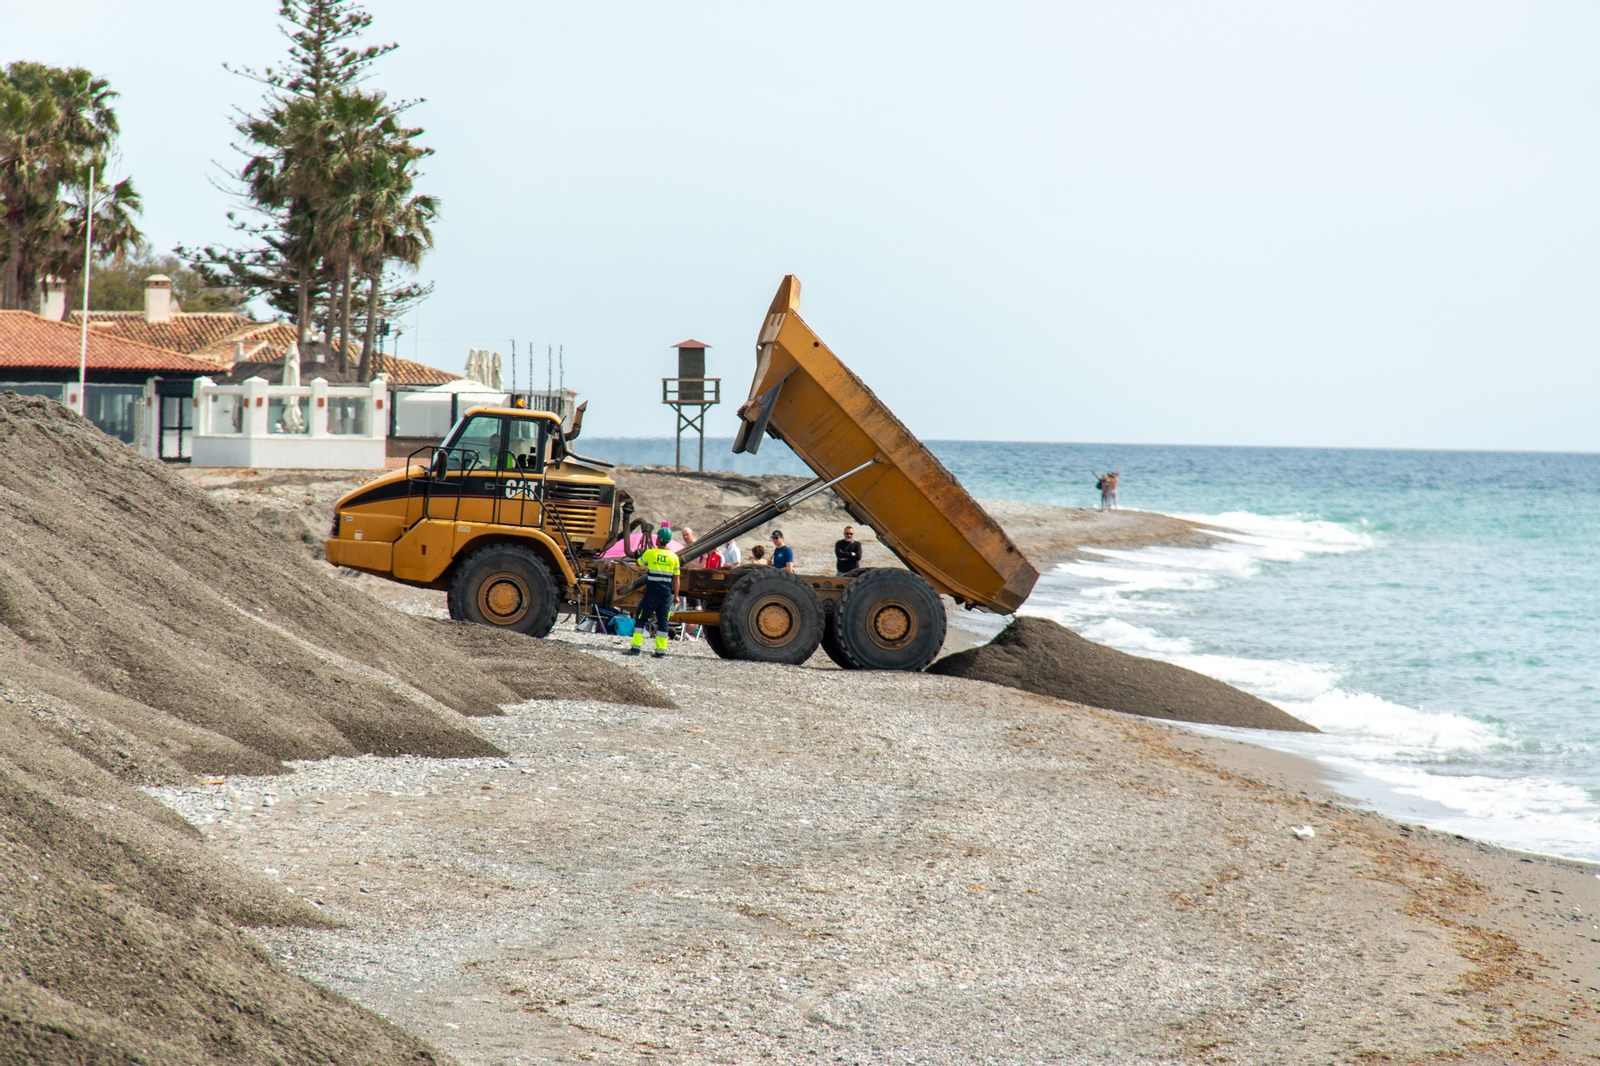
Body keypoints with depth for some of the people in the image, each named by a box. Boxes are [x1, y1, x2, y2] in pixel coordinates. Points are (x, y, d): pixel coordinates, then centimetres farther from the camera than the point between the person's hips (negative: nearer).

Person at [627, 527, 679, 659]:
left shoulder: (650, 553, -5)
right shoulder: (673, 557, 2)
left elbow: (639, 563, 14)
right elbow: (676, 579, 5)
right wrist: (676, 596, 10)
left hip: (652, 593, -3)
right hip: (666, 594, 3)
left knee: (640, 619, 5)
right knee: (662, 622, 7)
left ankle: (636, 648, -2)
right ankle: (661, 651, 3)